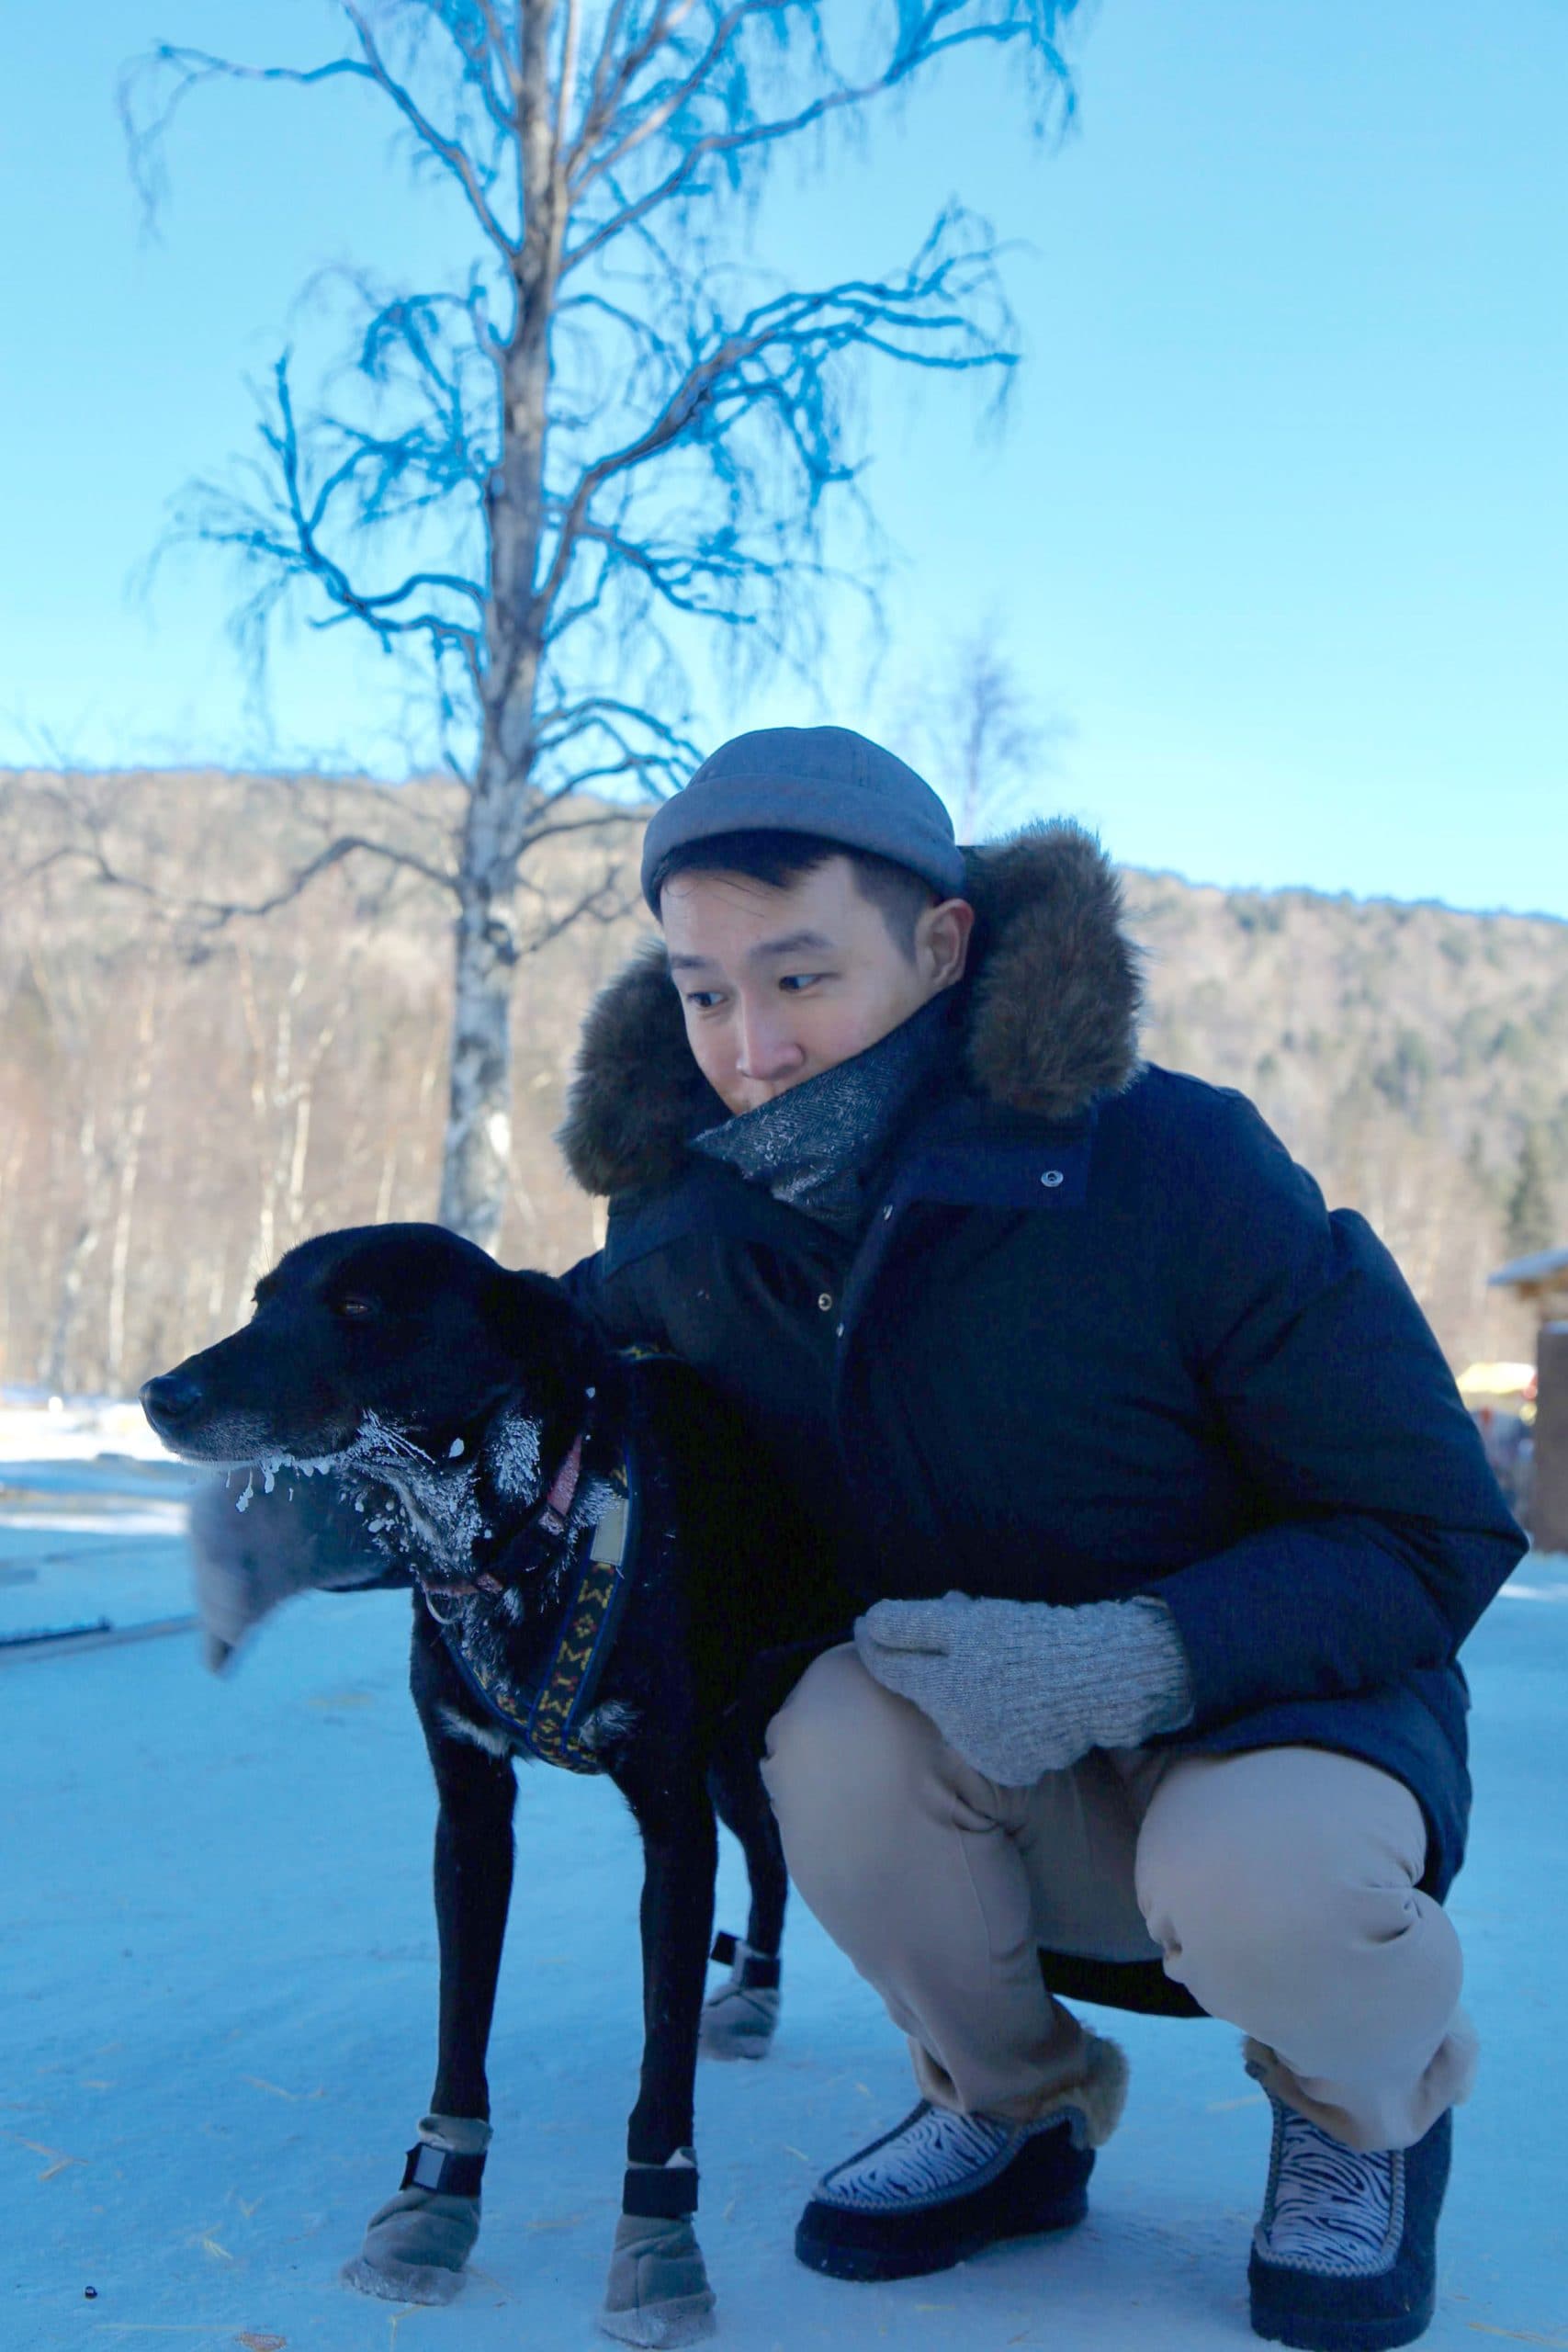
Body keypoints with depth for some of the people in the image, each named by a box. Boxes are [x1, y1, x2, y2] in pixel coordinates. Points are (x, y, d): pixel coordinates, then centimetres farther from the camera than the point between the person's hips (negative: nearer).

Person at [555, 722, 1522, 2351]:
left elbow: (1435, 1536, -20)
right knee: (837, 1728, -30)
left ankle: (1366, 2110, 3)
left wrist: (1135, 1658, -34)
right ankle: (1011, 2111, 2)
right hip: (1004, 1789, 4)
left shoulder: (1177, 1169, -24)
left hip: (1281, 1722, -3)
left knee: (1253, 1873, -37)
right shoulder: (691, 1237, -11)